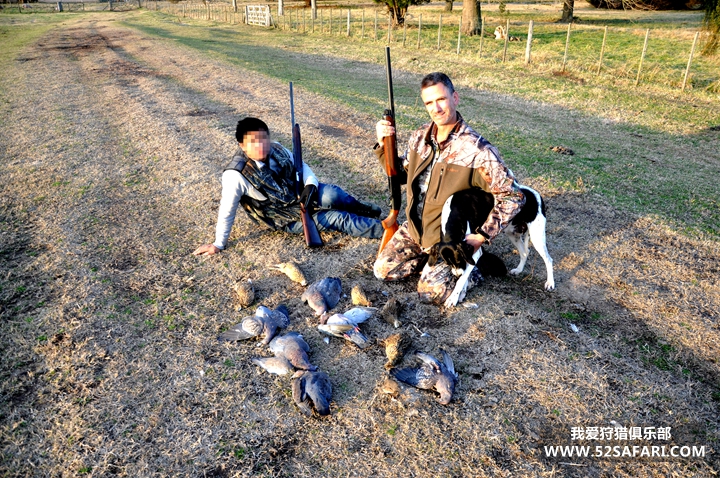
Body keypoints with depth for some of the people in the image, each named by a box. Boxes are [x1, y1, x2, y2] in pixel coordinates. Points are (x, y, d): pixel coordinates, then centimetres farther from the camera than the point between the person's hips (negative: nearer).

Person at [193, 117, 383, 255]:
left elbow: (302, 166, 4)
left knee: (330, 194, -25)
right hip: (288, 218, -4)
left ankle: (362, 209, 4)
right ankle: (383, 229, -9)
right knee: (336, 218, -18)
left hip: (300, 194, 4)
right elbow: (227, 210, -17)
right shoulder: (236, 175, -25)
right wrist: (219, 244, -10)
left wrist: (310, 185, -17)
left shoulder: (276, 149, -9)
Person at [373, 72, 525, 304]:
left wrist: (483, 236, -23)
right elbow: (402, 174, 11)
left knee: (430, 293, -13)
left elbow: (513, 196, -19)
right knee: (382, 270, 3)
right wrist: (384, 145, -6)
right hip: (414, 228, 6)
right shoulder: (420, 137, -4)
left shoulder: (477, 150, -24)